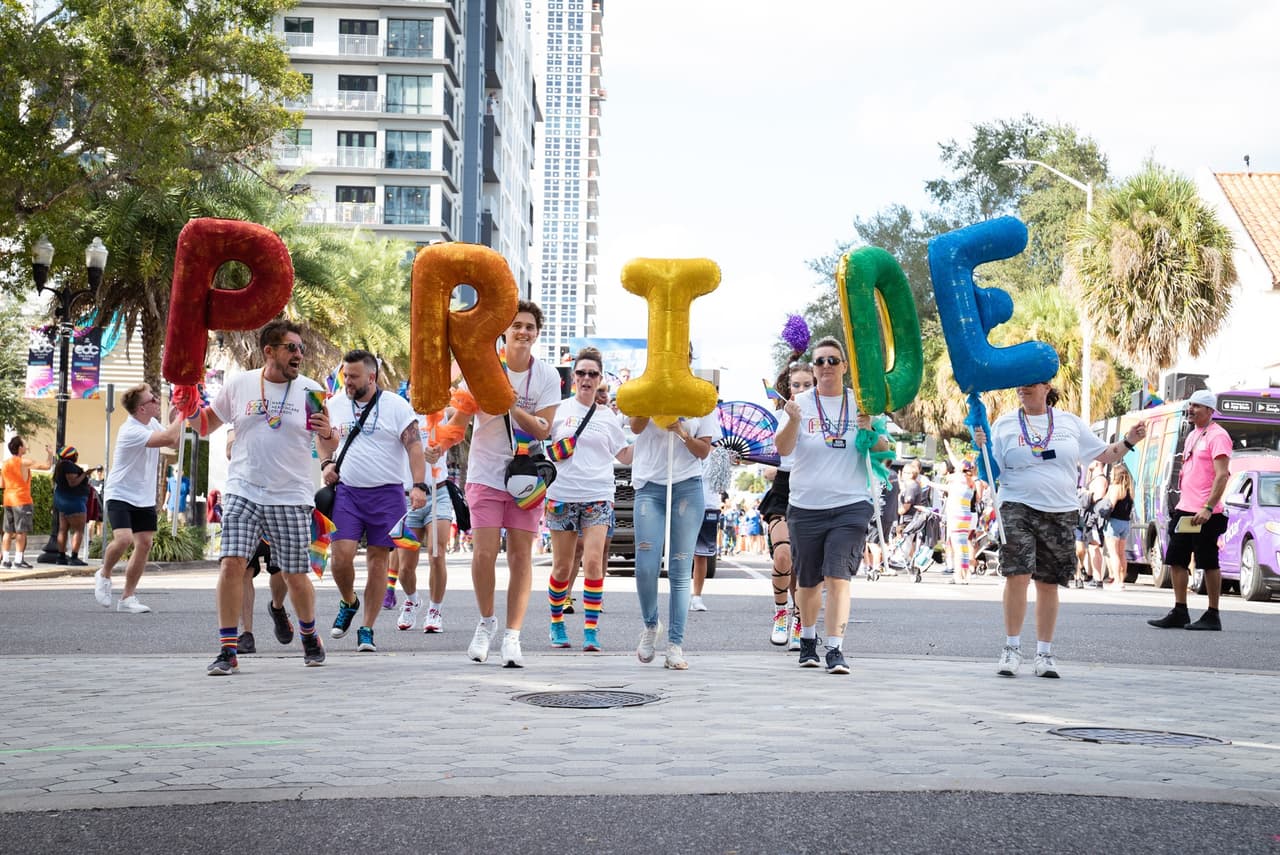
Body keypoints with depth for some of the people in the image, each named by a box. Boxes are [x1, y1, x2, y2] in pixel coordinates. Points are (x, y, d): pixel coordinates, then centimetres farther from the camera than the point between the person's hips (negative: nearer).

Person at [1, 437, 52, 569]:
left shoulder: (5, 464, 12)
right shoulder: (24, 462, -10)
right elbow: (47, 466, -10)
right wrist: (50, 453, 6)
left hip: (8, 500, 7)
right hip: (22, 500, -7)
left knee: (8, 531, 9)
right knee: (21, 531, -4)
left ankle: (5, 560, 8)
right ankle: (18, 560, -7)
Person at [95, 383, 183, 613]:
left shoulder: (152, 423, 4)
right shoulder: (131, 431, -24)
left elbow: (174, 442, 16)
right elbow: (169, 438, -32)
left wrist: (175, 418, 0)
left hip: (145, 499, 8)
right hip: (120, 495, -8)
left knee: (144, 544, 1)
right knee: (124, 538, -24)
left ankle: (127, 598, 9)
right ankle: (104, 575, 6)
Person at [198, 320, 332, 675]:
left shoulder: (310, 390, 1)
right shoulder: (238, 385, 4)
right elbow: (208, 423, 16)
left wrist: (328, 434, -17)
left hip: (291, 498, 0)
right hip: (243, 492, 1)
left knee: (296, 576, 5)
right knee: (231, 564, -13)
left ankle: (309, 636, 32)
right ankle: (227, 650, -3)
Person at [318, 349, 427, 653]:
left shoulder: (396, 406, -4)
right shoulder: (335, 404, 8)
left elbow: (414, 447, -8)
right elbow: (323, 436, 25)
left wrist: (419, 485, -20)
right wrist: (326, 463, 6)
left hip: (387, 494, -2)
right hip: (346, 491, 2)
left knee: (378, 559, 1)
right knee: (341, 554, -11)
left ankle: (367, 630, 9)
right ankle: (348, 602, 21)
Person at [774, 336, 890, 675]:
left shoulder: (860, 403, 5)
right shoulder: (801, 403, 1)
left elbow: (883, 449, 7)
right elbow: (783, 449, -11)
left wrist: (871, 431, -15)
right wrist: (793, 420, -31)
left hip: (850, 506, -1)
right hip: (805, 507, 1)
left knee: (838, 577, -13)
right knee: (808, 581, 12)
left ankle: (835, 650, -13)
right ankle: (808, 639, 33)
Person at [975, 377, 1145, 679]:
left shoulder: (1071, 423, 12)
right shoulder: (1005, 425, 7)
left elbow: (1105, 455, 16)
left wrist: (1128, 441, 1)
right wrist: (982, 448, -14)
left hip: (1060, 514, 2)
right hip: (1018, 509, -2)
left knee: (1048, 583, 5)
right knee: (1017, 575, -16)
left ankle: (1044, 653, 14)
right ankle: (1012, 648, -5)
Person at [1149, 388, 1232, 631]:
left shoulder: (1217, 436, -10)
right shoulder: (1192, 436, 18)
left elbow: (1222, 475, -17)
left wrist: (1208, 507, -24)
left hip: (1205, 514, -9)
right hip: (1184, 511, 9)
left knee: (1209, 563, -2)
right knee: (1176, 561, 8)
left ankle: (1212, 616, 6)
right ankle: (1179, 613, 14)